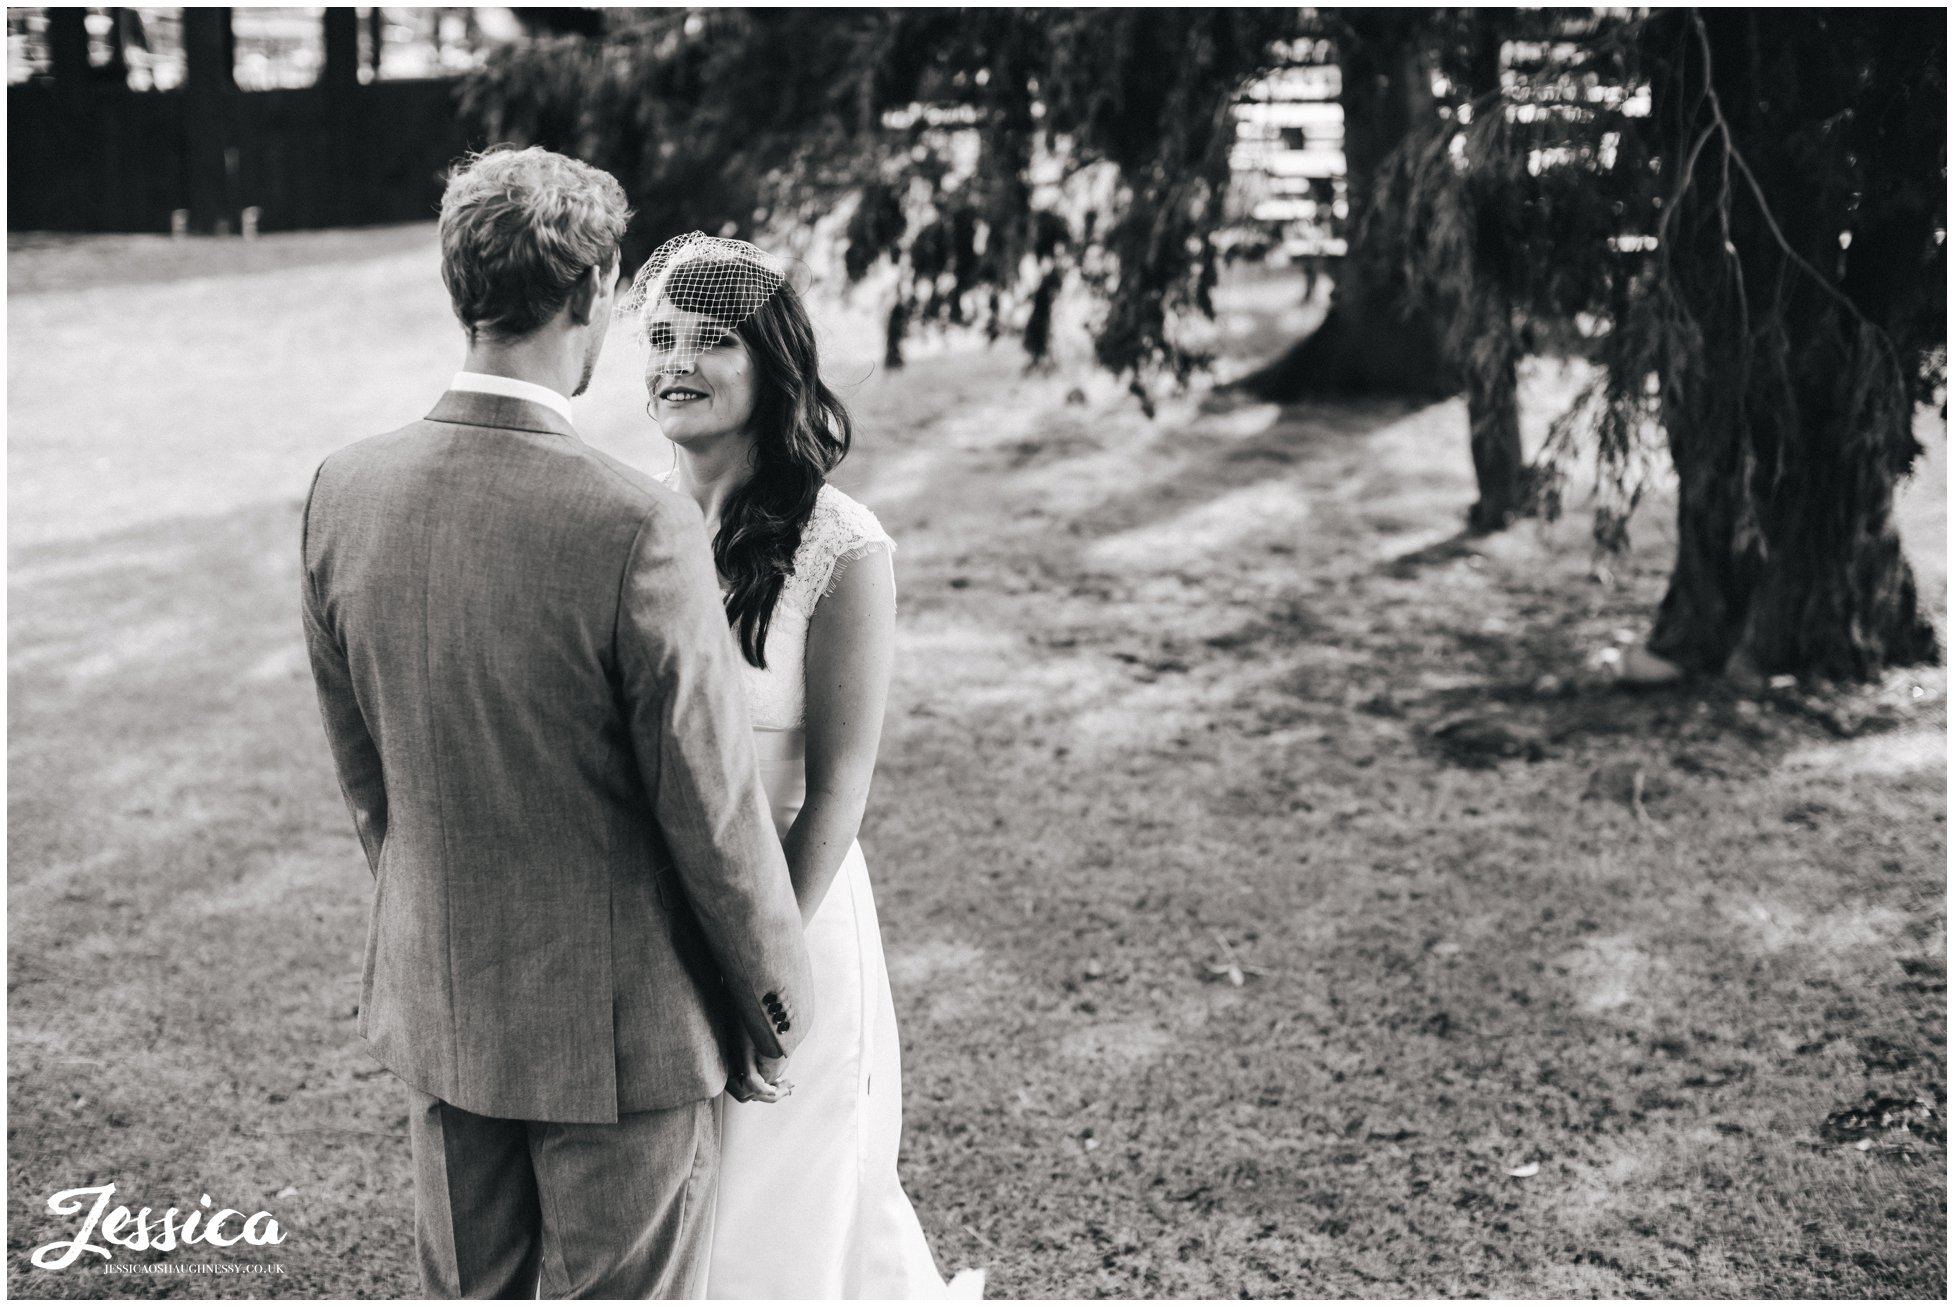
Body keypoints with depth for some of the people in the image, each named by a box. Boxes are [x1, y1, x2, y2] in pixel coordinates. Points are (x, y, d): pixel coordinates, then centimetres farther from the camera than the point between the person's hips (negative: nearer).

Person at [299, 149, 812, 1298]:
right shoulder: (638, 528, -26)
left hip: (437, 1001, 6)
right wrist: (780, 1012, -2)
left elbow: (362, 768, 6)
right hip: (621, 1026, -5)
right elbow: (715, 813, -18)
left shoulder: (345, 492, -7)